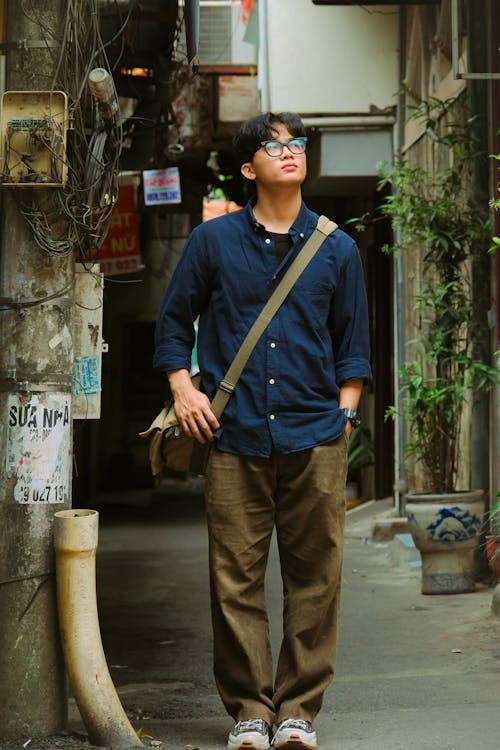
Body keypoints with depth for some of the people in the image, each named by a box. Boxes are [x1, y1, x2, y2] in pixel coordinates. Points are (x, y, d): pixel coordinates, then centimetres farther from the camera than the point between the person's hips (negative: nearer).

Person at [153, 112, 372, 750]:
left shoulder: (337, 249, 10)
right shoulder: (213, 241, 7)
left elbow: (353, 341, 16)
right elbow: (174, 319, 15)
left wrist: (343, 415, 6)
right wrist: (183, 387, 3)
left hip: (315, 438, 1)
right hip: (235, 436, -1)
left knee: (315, 579, 1)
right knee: (236, 580, -1)